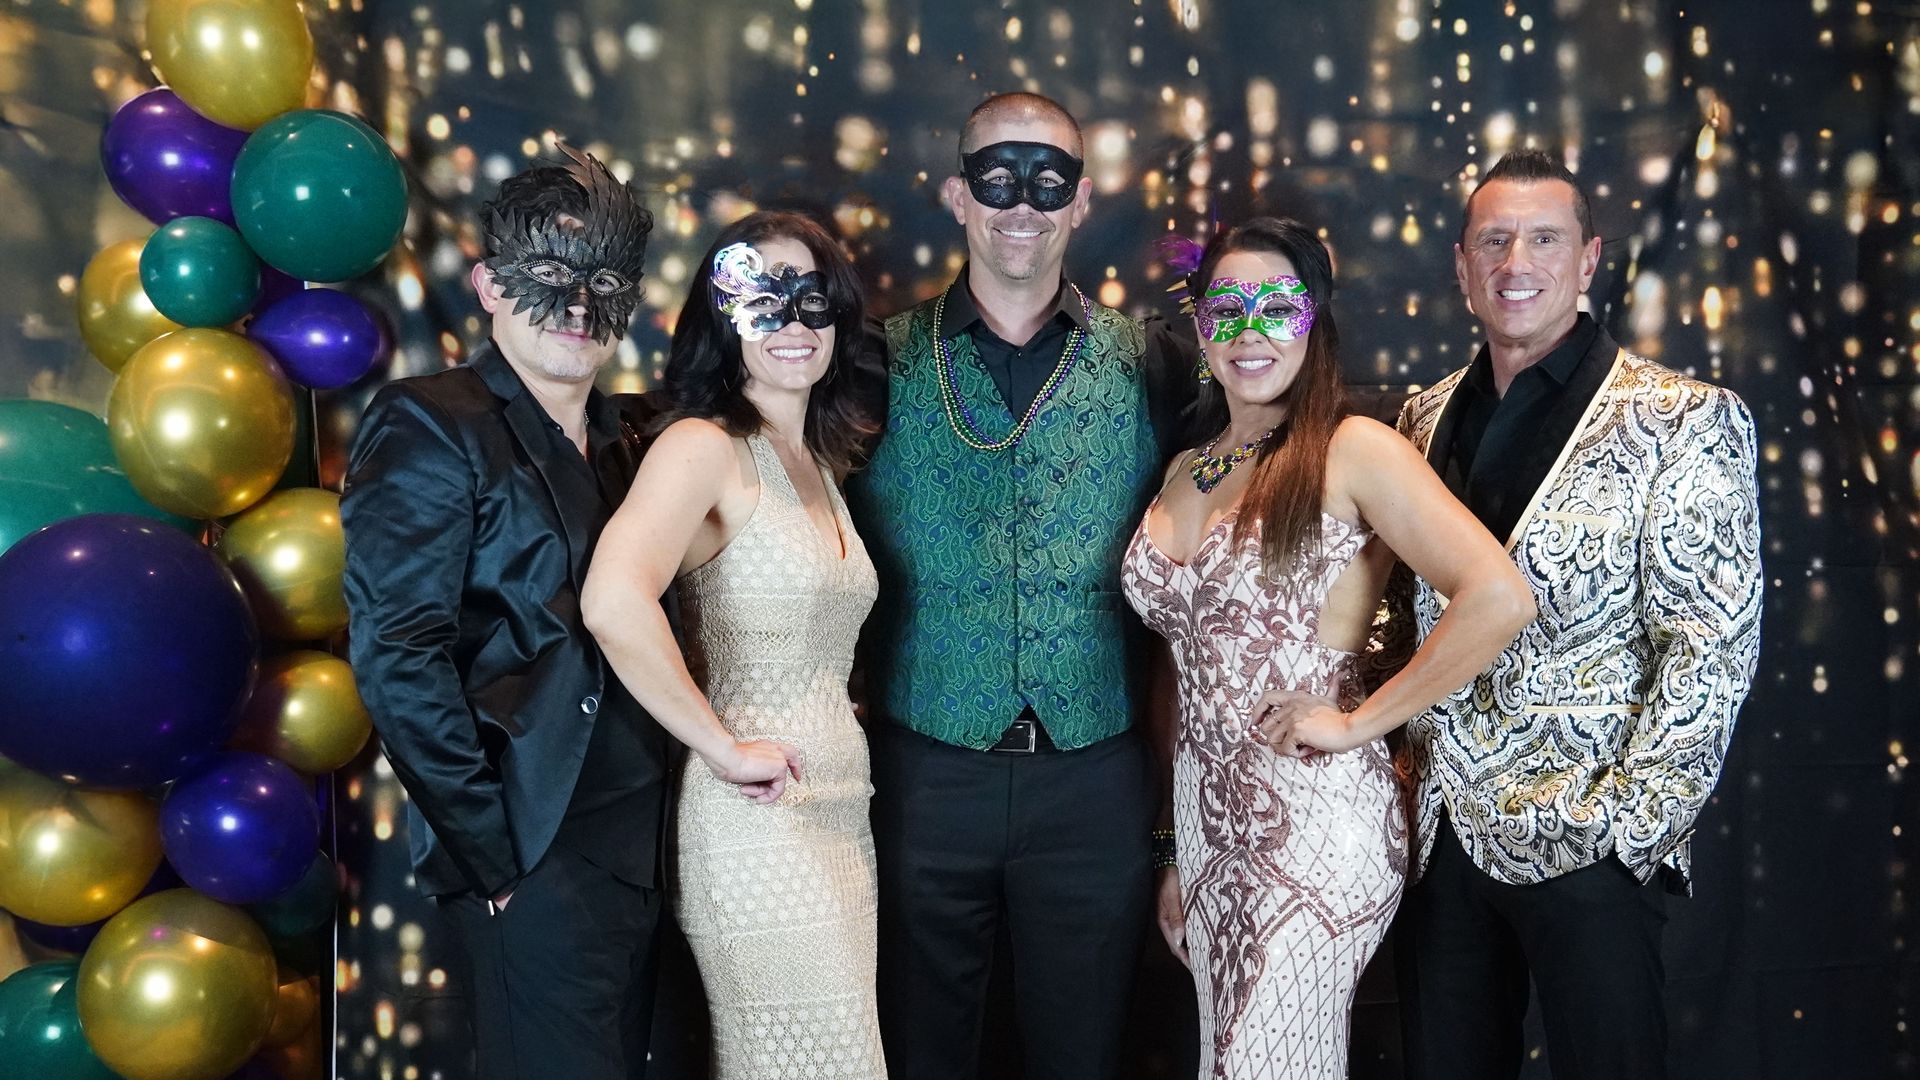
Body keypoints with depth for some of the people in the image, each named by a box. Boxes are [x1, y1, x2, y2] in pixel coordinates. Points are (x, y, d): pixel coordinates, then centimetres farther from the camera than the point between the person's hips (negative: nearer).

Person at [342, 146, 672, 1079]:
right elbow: (398, 657, -15)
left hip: (638, 845, 7)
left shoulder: (620, 442, 13)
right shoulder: (430, 426, -7)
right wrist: (492, 852, -16)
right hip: (530, 855, -7)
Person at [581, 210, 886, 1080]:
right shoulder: (704, 446, -12)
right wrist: (723, 748, -22)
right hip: (758, 820, -8)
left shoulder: (819, 461, 13)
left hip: (840, 811, 8)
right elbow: (615, 600, -29)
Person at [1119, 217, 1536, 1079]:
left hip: (1316, 823, -6)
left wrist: (1357, 722, -15)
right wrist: (1173, 850, 16)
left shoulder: (1353, 451, -10)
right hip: (1207, 820, 7)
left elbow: (1499, 597, -21)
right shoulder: (1185, 473, 10)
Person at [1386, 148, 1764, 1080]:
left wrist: (1628, 820, -16)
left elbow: (1712, 643, -11)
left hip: (1586, 841, -4)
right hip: (1440, 832, 5)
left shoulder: (1681, 420, -6)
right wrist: (1404, 758, 4)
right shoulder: (1428, 419, 9)